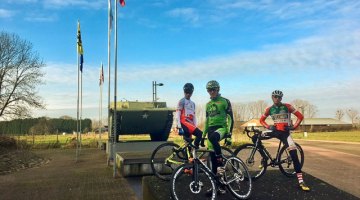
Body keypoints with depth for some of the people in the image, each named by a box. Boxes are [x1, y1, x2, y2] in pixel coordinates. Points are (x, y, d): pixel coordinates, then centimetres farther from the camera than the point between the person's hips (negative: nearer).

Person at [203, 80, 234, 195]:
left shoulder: (225, 101, 0)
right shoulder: (208, 104, 18)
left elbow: (230, 119, -6)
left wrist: (229, 135, -15)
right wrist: (203, 136, 18)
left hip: (221, 128, -6)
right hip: (211, 130, 6)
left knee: (213, 137, -41)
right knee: (213, 159, 4)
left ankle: (221, 163, -29)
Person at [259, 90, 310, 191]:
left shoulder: (287, 106, -6)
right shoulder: (269, 109, 1)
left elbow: (300, 116, -3)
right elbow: (261, 120, 11)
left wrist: (293, 127, -11)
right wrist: (268, 127, -5)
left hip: (285, 132, -3)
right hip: (275, 131, 3)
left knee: (294, 154, -14)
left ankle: (301, 181, -9)